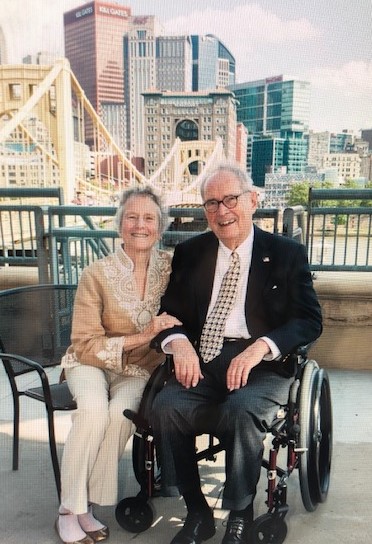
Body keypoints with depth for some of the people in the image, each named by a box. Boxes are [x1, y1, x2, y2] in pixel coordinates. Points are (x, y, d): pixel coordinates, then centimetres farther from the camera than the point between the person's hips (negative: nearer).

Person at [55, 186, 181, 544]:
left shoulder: (170, 267, -7)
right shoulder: (97, 274, -13)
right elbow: (86, 345, -11)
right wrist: (143, 335, -22)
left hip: (141, 369, 2)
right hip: (92, 362, -1)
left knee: (121, 412, -28)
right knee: (94, 409, -31)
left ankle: (84, 506, -8)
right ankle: (69, 509, -11)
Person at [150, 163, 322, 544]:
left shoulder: (287, 254, 4)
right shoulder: (190, 253, 12)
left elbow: (310, 321, -2)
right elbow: (168, 312, 11)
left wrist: (260, 347, -20)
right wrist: (178, 342, -13)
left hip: (262, 364, -2)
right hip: (201, 360, 3)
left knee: (242, 410, -32)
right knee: (165, 406, -23)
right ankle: (197, 513, -1)